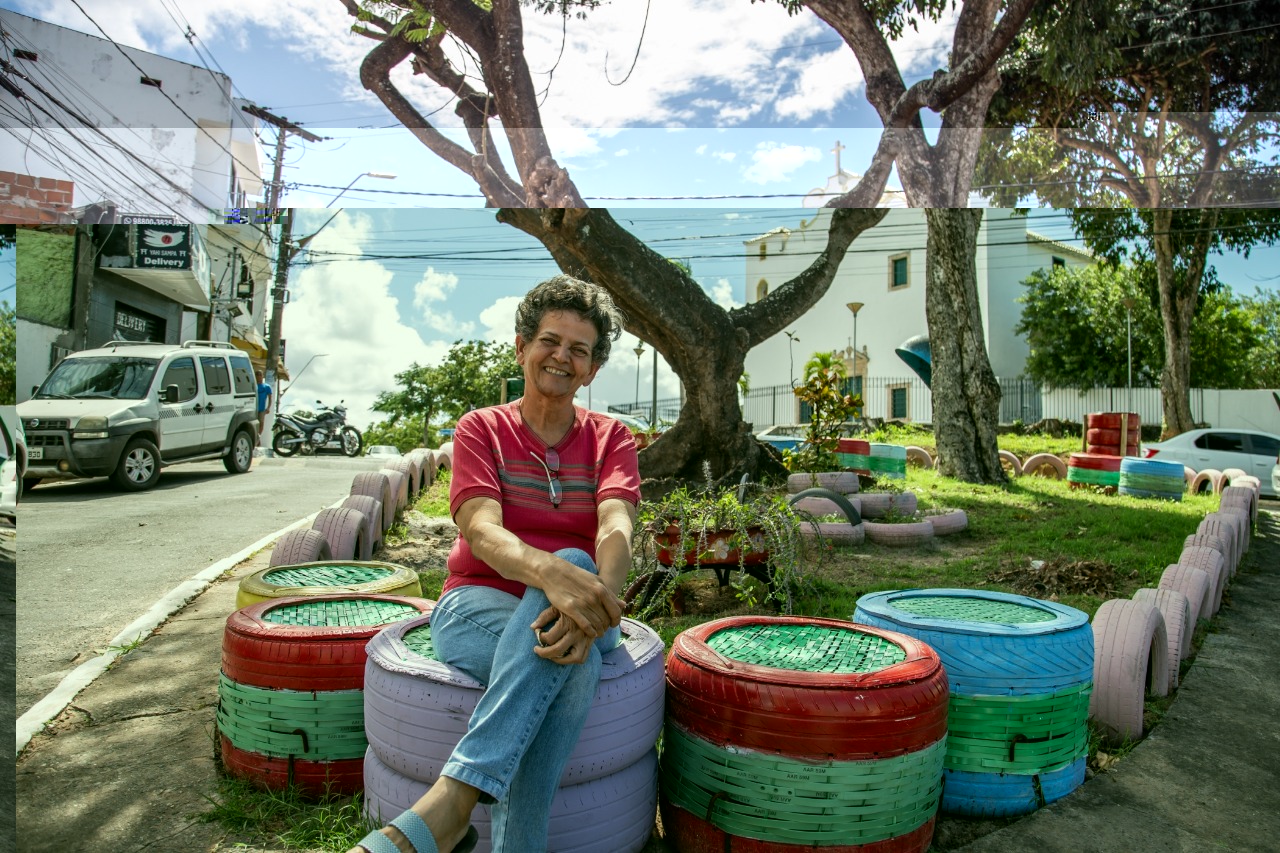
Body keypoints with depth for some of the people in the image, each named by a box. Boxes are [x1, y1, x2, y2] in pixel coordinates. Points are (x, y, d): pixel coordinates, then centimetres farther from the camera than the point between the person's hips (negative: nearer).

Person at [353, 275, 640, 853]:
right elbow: (481, 530, -14)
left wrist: (596, 597, -36)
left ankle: (450, 801, -38)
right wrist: (549, 572, -38)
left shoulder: (609, 438, 10)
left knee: (576, 604, -37)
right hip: (479, 605, -1)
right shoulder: (482, 429, 6)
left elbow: (616, 529, -11)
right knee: (573, 657, -35)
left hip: (564, 609, 1)